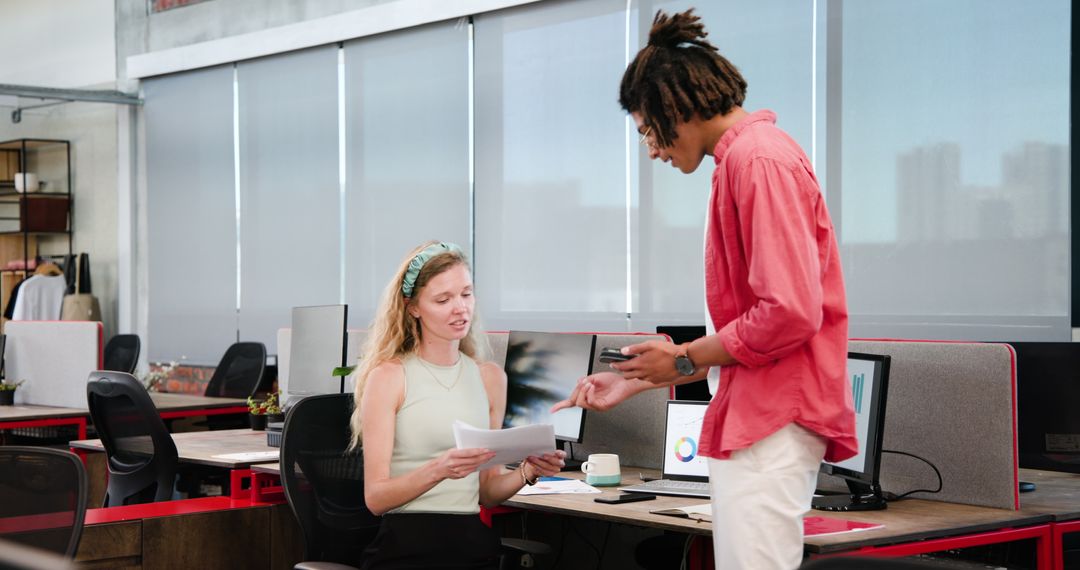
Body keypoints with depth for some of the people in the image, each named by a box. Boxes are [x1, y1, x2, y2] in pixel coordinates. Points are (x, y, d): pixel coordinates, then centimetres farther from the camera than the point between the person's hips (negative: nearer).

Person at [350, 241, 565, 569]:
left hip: (473, 543, 5)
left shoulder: (490, 377, 12)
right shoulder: (389, 376, -2)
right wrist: (438, 470, -22)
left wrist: (527, 472, -3)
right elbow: (375, 498, -7)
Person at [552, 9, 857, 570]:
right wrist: (635, 381, 21)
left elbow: (790, 313, -20)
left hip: (772, 418, -10)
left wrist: (685, 358, -6)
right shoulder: (741, 159, 20)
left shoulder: (759, 159, -11)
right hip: (755, 417, 10)